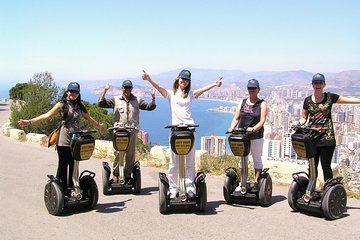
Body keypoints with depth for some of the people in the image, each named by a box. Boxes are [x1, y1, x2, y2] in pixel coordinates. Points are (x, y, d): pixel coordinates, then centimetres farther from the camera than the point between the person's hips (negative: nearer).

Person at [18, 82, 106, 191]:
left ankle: (71, 188, 14)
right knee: (63, 165, -1)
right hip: (63, 141, -4)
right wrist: (29, 122, -16)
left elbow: (89, 118, 28)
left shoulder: (80, 107, 14)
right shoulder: (61, 105, 1)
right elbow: (47, 115, -7)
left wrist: (99, 126, 39)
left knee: (74, 166, 5)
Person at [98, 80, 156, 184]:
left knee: (131, 154, 5)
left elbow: (150, 107, 10)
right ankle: (115, 174, 7)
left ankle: (128, 176, 15)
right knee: (118, 153, -4)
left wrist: (153, 97, -6)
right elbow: (101, 104, 2)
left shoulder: (137, 101, 14)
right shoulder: (115, 100, 9)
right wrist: (105, 91, -8)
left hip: (132, 131, 2)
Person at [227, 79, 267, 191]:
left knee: (257, 159, 5)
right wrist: (231, 128, -10)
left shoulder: (262, 104, 1)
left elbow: (262, 121, -9)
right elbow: (236, 118, 9)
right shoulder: (242, 103, 11)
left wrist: (253, 128, -26)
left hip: (256, 136, -3)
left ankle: (256, 183, 10)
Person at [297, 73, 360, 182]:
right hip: (312, 137, 2)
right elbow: (304, 117, 13)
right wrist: (299, 124, -7)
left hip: (327, 138, -2)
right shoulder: (308, 100, 6)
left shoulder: (330, 97, 2)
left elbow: (348, 100, 1)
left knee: (326, 166, 2)